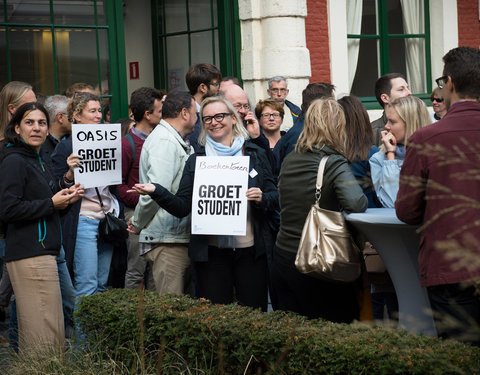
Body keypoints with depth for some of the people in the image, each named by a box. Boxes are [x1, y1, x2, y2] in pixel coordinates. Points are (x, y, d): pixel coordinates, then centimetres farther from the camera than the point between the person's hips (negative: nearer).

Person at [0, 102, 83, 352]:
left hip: (42, 252, 10)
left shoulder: (37, 161, 21)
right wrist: (52, 203, -12)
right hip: (32, 255, -10)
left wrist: (64, 198, 12)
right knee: (47, 334, -11)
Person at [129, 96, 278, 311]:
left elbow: (275, 197, 10)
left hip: (251, 249, 0)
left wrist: (261, 199, -12)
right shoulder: (196, 160, 8)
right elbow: (182, 207, 1)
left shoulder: (255, 154, 7)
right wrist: (156, 192, -15)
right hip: (211, 251, 0)